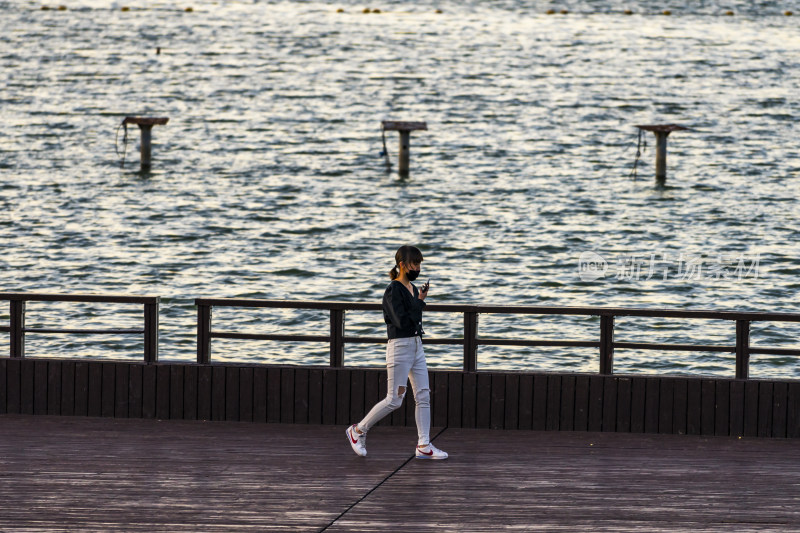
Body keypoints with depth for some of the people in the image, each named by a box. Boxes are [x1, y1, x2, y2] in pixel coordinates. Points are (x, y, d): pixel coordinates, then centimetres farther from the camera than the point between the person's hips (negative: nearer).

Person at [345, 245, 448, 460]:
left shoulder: (412, 289, 13)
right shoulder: (393, 291, -14)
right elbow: (402, 321, -22)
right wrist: (420, 301, -16)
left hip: (416, 346, 9)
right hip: (400, 346, -9)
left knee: (423, 396, 3)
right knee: (394, 400, -5)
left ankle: (423, 446, 5)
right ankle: (358, 430, 11)